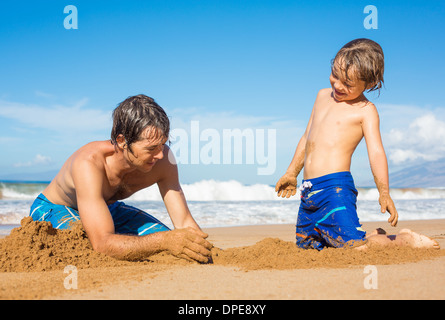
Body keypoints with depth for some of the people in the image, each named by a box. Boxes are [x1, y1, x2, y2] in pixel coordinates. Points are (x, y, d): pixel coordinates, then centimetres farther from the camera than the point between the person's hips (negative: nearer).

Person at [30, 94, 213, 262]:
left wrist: (201, 246, -38)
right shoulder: (89, 163, -41)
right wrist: (164, 241, -58)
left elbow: (184, 223, -19)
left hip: (108, 207, 5)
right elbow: (102, 243, -47)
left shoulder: (163, 158, -25)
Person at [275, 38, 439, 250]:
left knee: (355, 247, -18)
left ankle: (407, 239, 9)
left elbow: (376, 152, -11)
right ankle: (372, 238, 24)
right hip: (309, 191, 8)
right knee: (305, 244, 11)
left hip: (335, 187, -7)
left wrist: (384, 193, -23)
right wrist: (292, 173, 31)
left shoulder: (365, 110, -3)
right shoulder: (323, 96, 17)